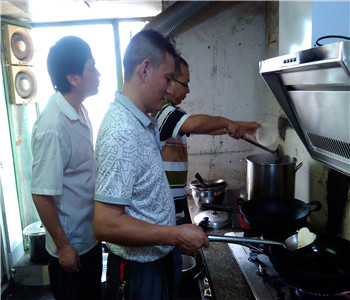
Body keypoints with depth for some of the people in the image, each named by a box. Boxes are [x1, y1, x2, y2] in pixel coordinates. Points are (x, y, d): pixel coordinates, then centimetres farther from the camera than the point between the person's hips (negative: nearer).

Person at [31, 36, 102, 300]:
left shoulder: (81, 112, 1)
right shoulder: (53, 127, -28)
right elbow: (42, 194, -25)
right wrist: (63, 247, -16)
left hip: (91, 236, 8)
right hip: (72, 246, -8)